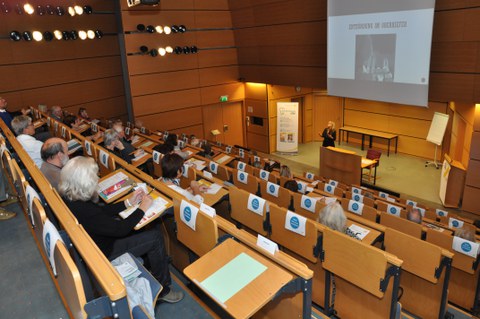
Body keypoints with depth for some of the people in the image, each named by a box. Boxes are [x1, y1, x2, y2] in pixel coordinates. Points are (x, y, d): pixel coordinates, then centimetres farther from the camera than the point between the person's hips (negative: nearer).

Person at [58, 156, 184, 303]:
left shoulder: (69, 198, -9)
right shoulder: (85, 211, -37)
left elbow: (102, 211, 4)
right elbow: (121, 229, -26)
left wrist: (128, 202, 1)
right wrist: (142, 208, -14)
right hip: (105, 254, -9)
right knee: (155, 237, -7)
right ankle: (162, 290, 10)